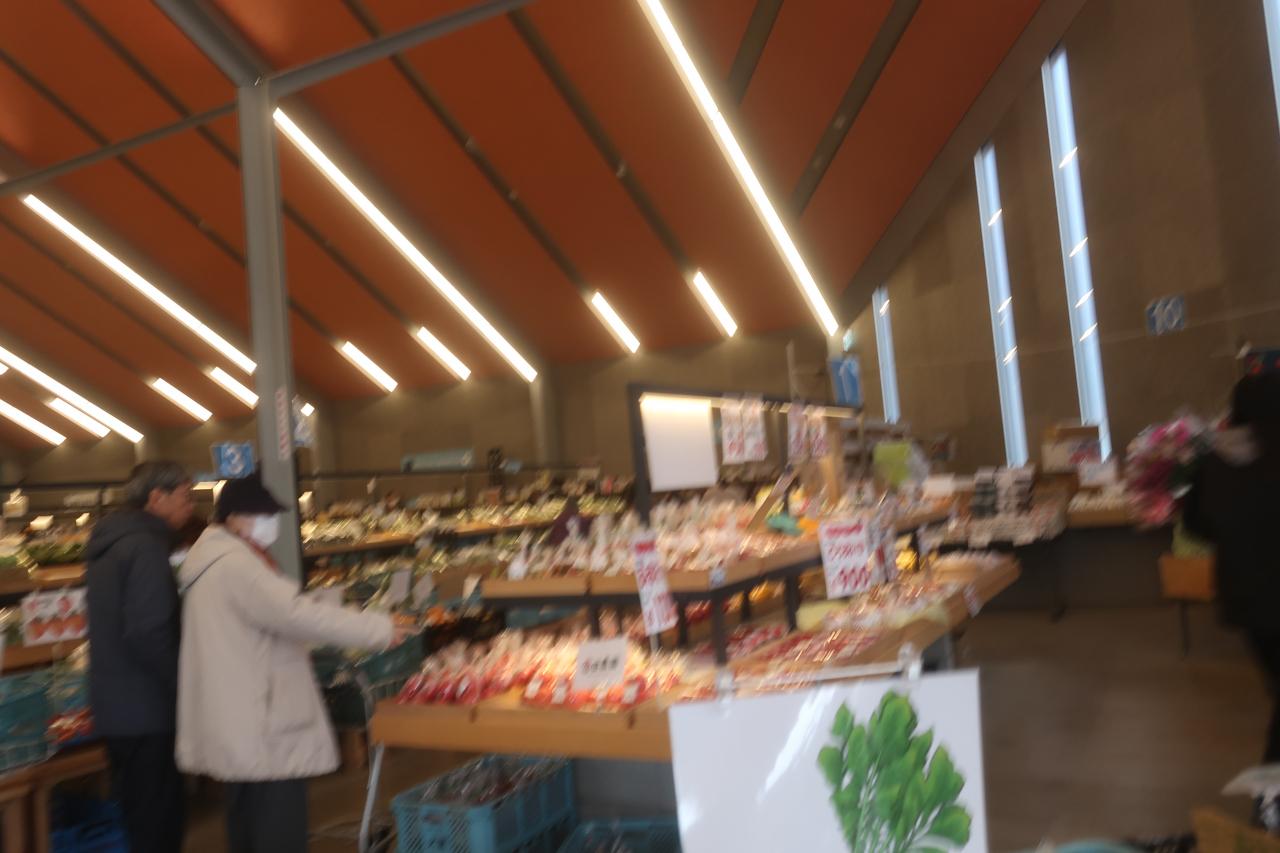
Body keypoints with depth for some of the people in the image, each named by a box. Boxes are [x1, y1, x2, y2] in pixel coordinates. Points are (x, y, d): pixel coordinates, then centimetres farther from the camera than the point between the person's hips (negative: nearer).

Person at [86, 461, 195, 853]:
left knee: (138, 816, 20)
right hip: (146, 709, -9)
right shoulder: (145, 546, -19)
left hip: (115, 706, 9)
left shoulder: (109, 543, 11)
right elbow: (147, 633, -26)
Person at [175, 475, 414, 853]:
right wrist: (379, 628, -24)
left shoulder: (214, 560, 14)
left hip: (238, 723, 11)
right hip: (259, 726, -11)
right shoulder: (235, 563, -19)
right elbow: (294, 613, -27)